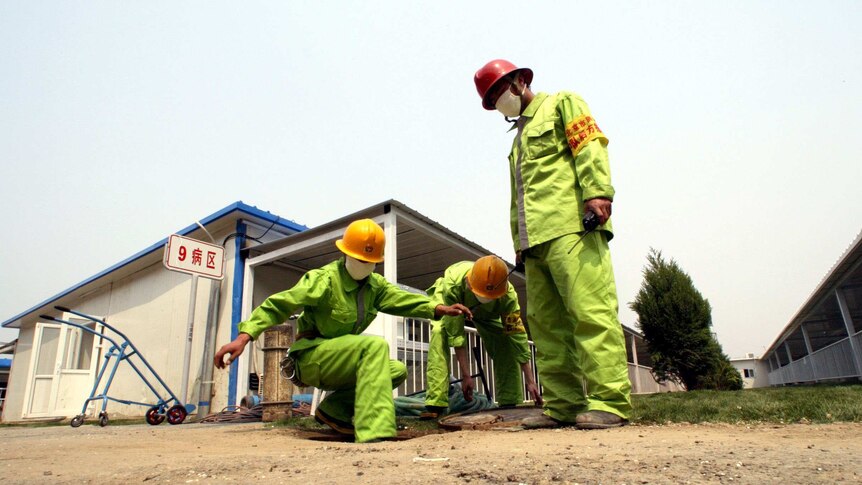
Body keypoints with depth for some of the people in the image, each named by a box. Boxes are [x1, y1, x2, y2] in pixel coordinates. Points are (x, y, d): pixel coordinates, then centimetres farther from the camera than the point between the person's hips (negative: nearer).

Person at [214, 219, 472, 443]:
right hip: (312, 357, -8)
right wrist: (243, 337, -34)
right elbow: (278, 305, -22)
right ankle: (373, 434, -37)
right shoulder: (324, 279, -16)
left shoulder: (375, 284, 7)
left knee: (397, 371, -1)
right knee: (375, 345, -30)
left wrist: (441, 309, -18)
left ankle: (333, 409, 2)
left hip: (338, 363, 8)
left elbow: (402, 299, -3)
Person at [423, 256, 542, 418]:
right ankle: (436, 403, -28)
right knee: (439, 333, -30)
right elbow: (456, 334, -38)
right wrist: (466, 376, -35)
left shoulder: (508, 295, -37)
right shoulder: (452, 285, -44)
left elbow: (517, 335, -30)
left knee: (505, 343, -17)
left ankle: (510, 402, -1)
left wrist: (530, 381, -26)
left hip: (485, 312, 2)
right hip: (450, 303, -2)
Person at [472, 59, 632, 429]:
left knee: (590, 311, -14)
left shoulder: (561, 104, 14)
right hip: (535, 239, 8)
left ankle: (609, 400, -10)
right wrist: (519, 240, 18)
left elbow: (590, 147, -4)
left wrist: (596, 192, -20)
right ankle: (563, 405, 6)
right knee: (546, 322, 2)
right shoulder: (519, 137, 34)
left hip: (570, 228, -8)